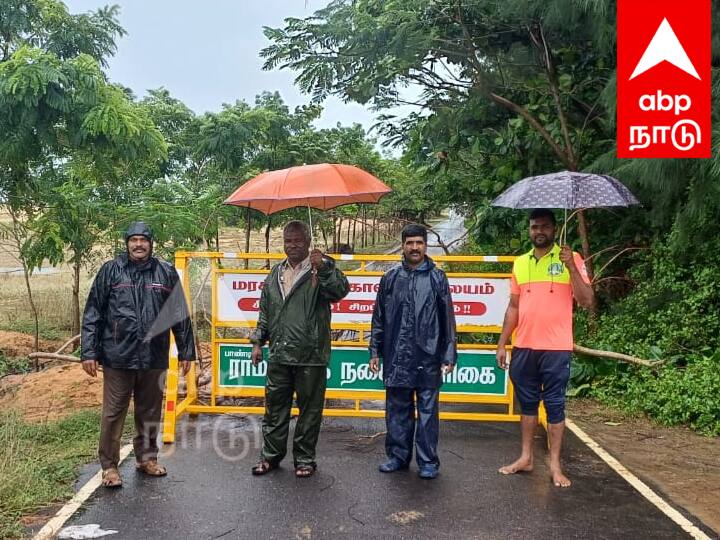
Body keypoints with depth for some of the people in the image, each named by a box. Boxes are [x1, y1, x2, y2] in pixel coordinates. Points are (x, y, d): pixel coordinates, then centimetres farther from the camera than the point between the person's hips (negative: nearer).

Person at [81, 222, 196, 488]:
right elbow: (92, 314, 1)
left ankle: (147, 458, 30)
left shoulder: (166, 272, 5)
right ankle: (109, 465, 18)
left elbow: (180, 315, 8)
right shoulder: (110, 271, 1)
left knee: (150, 411, 14)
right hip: (117, 356, -2)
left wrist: (186, 351, 7)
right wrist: (88, 352, -5)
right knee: (113, 413, 4)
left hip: (154, 357, 2)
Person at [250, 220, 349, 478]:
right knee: (275, 407, 12)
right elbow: (265, 312, 19)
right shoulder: (276, 273, 15)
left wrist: (323, 268, -31)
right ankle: (271, 455, 26)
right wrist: (258, 341, 15)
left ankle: (304, 458, 20)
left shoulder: (322, 269, -2)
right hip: (279, 354, 5)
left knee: (309, 409, 6)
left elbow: (340, 290, -20)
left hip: (311, 356, -4)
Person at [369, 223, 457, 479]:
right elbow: (379, 318, 11)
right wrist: (375, 351, 8)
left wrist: (449, 354, -2)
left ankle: (428, 461, 15)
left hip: (428, 357, -2)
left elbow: (448, 319, 2)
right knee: (397, 409, 10)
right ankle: (398, 455, 24)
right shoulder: (391, 278, 7)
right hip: (396, 356, 2)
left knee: (428, 410, 5)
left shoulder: (437, 278, 2)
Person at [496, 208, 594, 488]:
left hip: (556, 348, -4)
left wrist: (571, 268, -22)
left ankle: (555, 465, 14)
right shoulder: (520, 263, 9)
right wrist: (502, 344, 10)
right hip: (523, 347, 4)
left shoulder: (570, 259, -3)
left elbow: (587, 301, -10)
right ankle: (526, 457, 25)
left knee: (555, 405, 4)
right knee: (527, 403, 13)